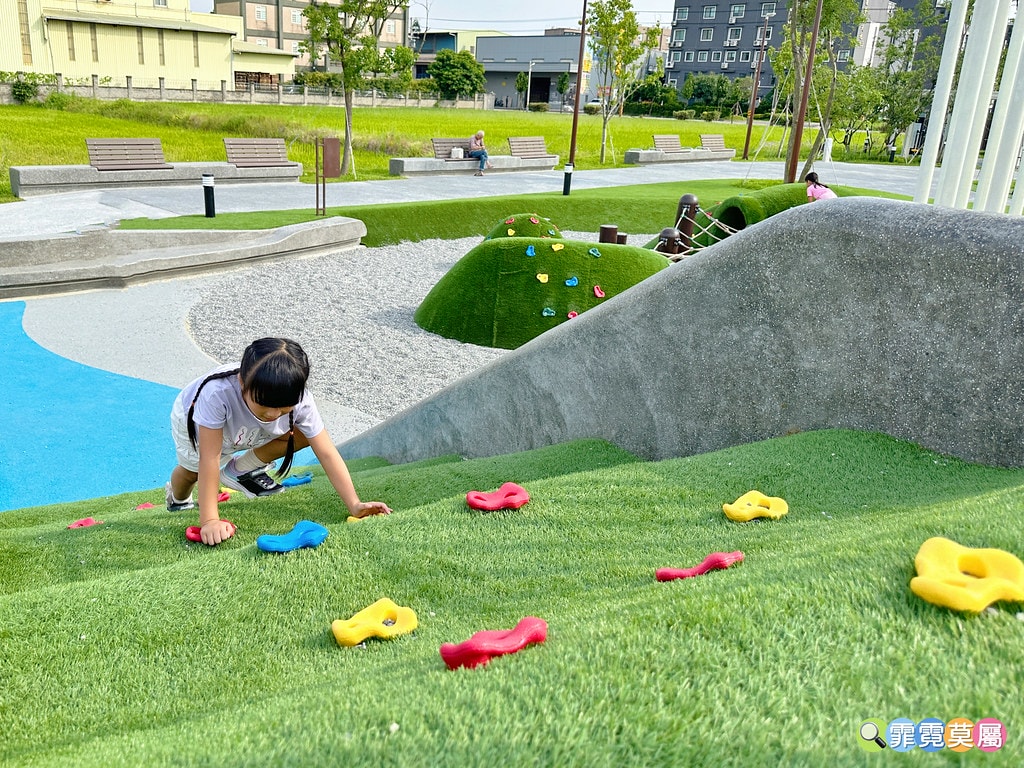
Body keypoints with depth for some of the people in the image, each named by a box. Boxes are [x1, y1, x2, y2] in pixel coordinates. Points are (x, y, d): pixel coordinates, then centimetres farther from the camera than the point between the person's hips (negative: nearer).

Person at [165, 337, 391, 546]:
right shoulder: (217, 393, -47)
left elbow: (327, 453, -33)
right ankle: (178, 500, 43)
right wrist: (209, 521, -44)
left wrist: (354, 505, -40)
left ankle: (241, 470, 6)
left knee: (303, 435, -14)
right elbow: (209, 459, -43)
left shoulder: (300, 400, -36)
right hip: (193, 420, -2)